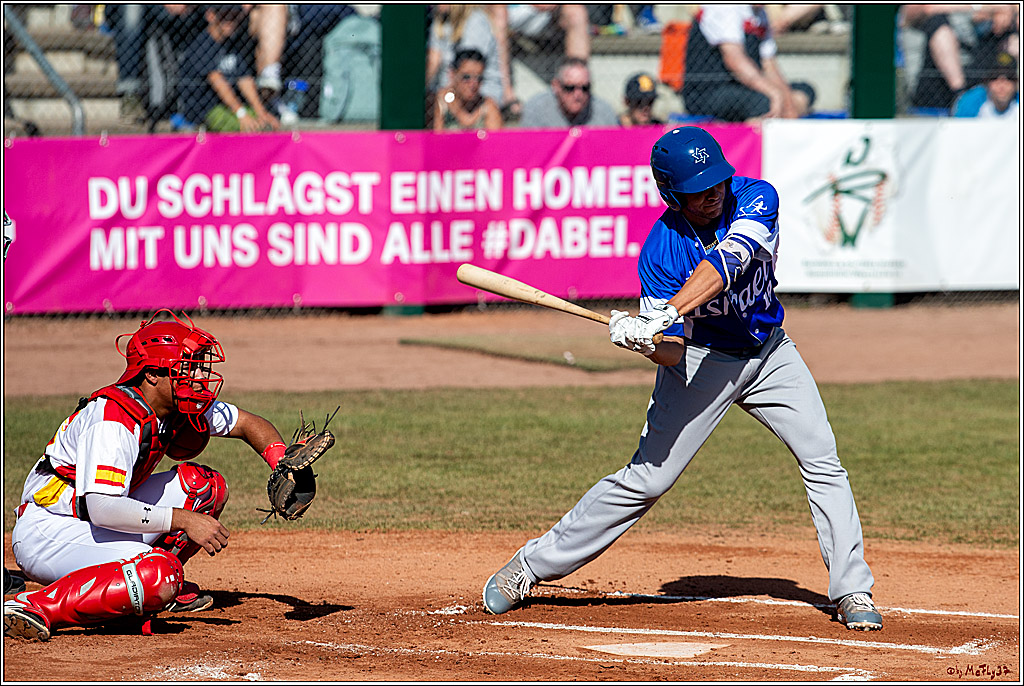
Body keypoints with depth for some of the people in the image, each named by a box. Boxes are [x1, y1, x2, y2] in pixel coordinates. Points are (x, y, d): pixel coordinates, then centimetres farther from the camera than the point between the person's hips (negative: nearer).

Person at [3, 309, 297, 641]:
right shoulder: (112, 421, -25)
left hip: (97, 523, 9)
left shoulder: (177, 408, 1)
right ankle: (37, 606, -27)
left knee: (206, 486, 3)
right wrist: (183, 520, -32)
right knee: (162, 575, -32)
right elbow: (102, 509, -35)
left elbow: (249, 424, 14)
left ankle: (158, 587, 11)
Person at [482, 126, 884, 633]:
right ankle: (532, 564, 4)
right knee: (647, 478, -6)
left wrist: (665, 315, -49)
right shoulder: (661, 250, -22)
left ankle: (852, 591, -2)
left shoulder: (755, 198, -20)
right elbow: (672, 353, -23)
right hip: (701, 359, -3)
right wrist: (645, 340, -46)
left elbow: (723, 263, -38)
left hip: (769, 352, 3)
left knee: (822, 463, -9)